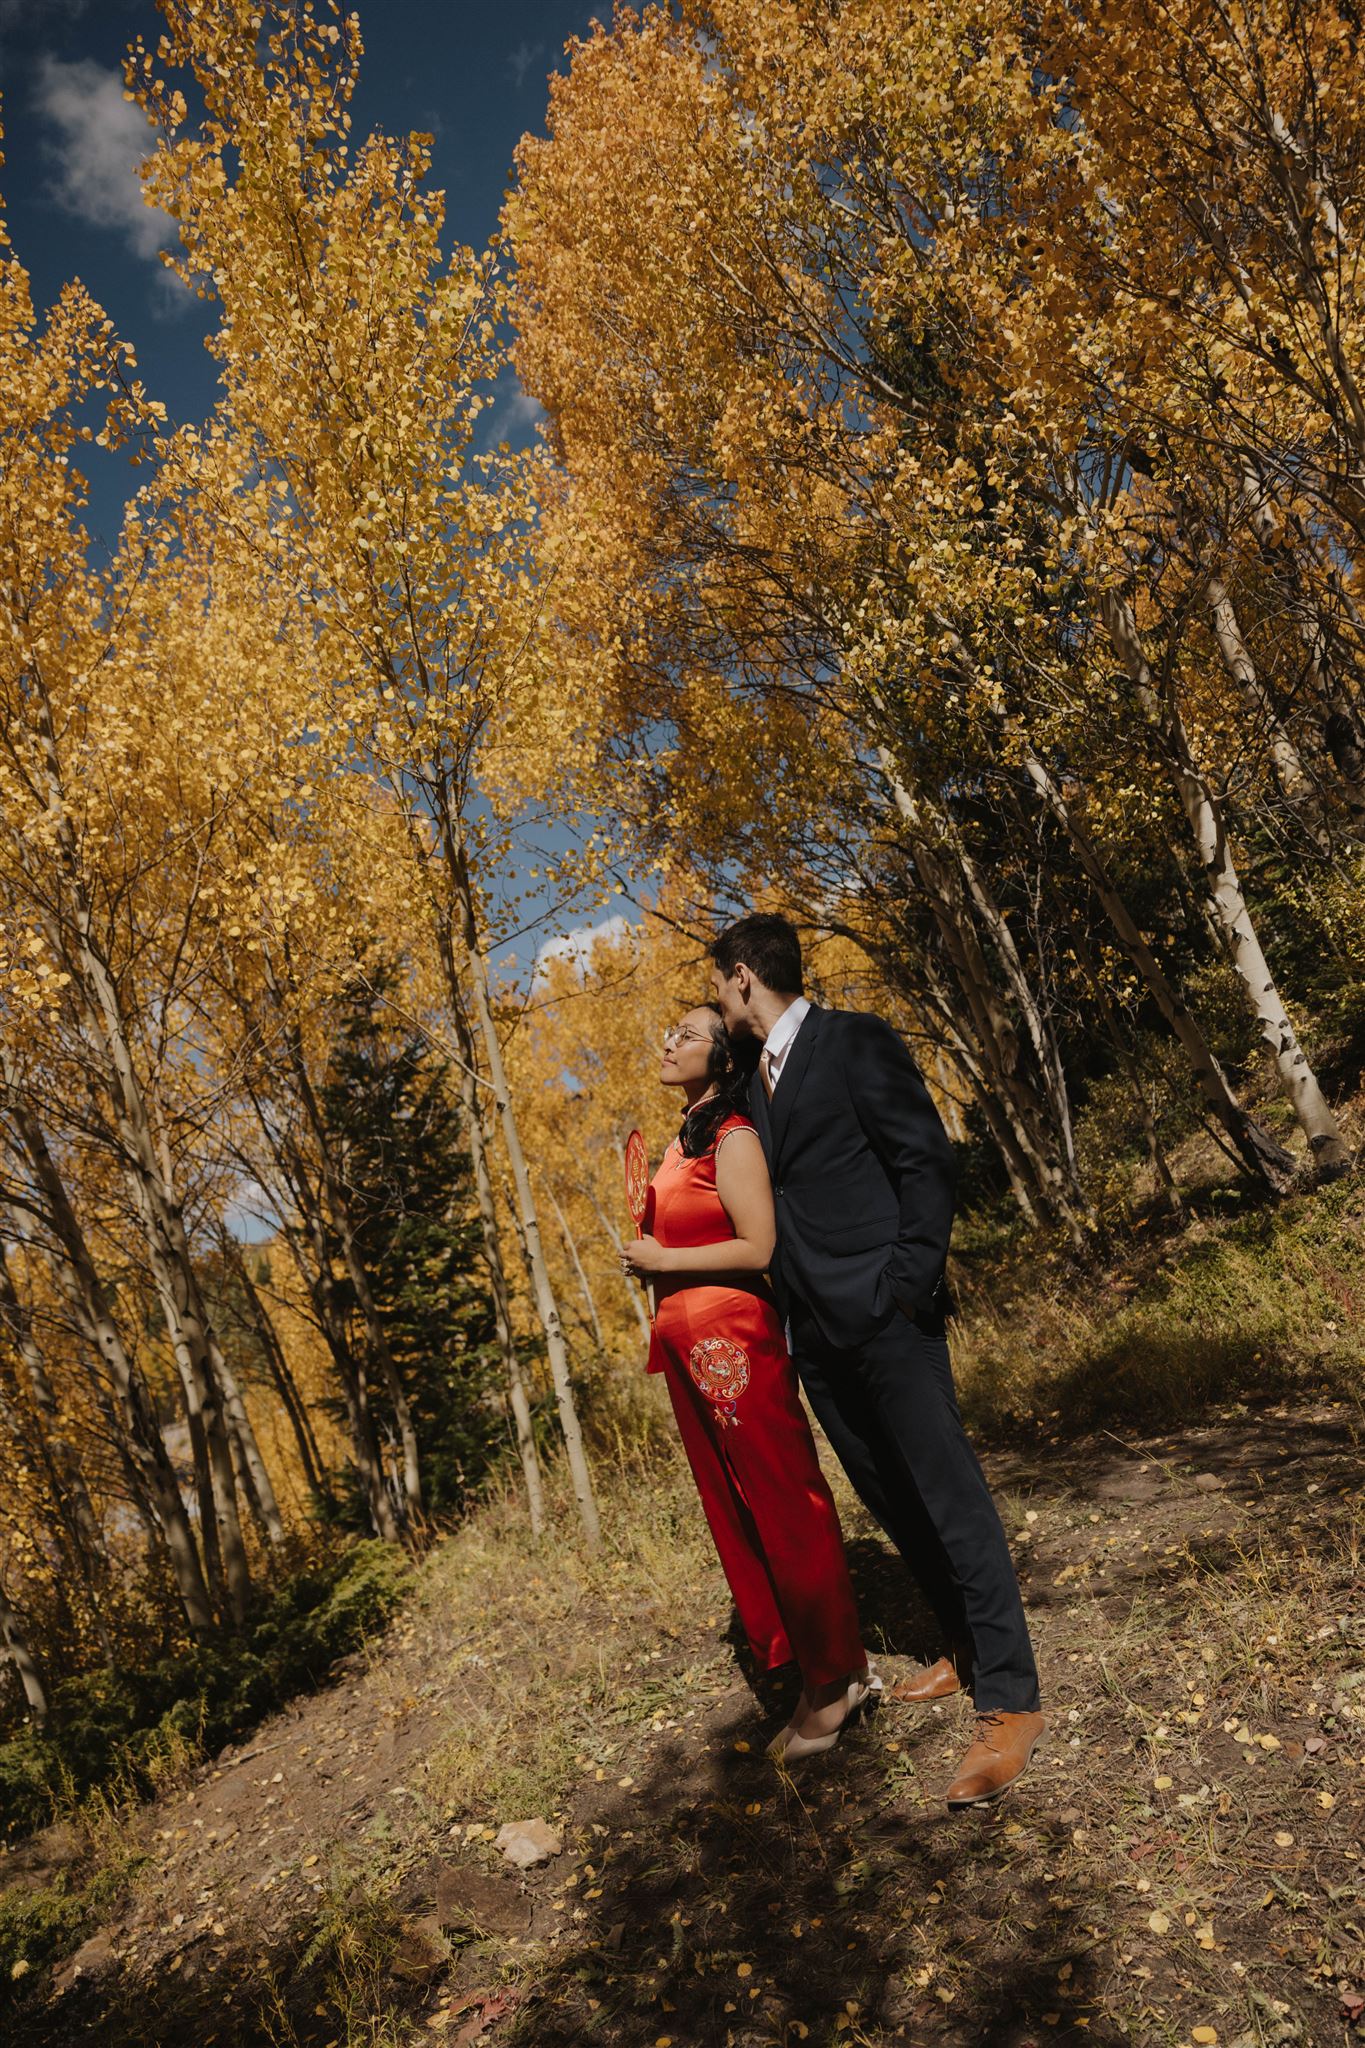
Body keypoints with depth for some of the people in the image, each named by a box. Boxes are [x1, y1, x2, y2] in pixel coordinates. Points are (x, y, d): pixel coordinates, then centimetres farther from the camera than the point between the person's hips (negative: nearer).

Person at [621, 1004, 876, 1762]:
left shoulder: (732, 1138, -12)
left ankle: (836, 1679, 16)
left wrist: (663, 1261, -13)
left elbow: (759, 1247, -19)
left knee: (784, 1508, 1)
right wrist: (646, 1258, 7)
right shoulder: (683, 1141, 14)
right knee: (737, 1515, 15)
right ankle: (816, 1672, 27)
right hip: (689, 1345, 10)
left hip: (732, 1340, -10)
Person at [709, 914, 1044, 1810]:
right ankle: (967, 1648, 32)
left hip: (882, 1313, -8)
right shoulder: (758, 1076, 16)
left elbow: (927, 1159, -12)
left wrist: (909, 1283, -17)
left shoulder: (856, 1042, -7)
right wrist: (788, 1309, 14)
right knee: (894, 1502, 16)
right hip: (819, 1330, 8)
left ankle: (1011, 1701, 5)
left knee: (948, 1494, -4)